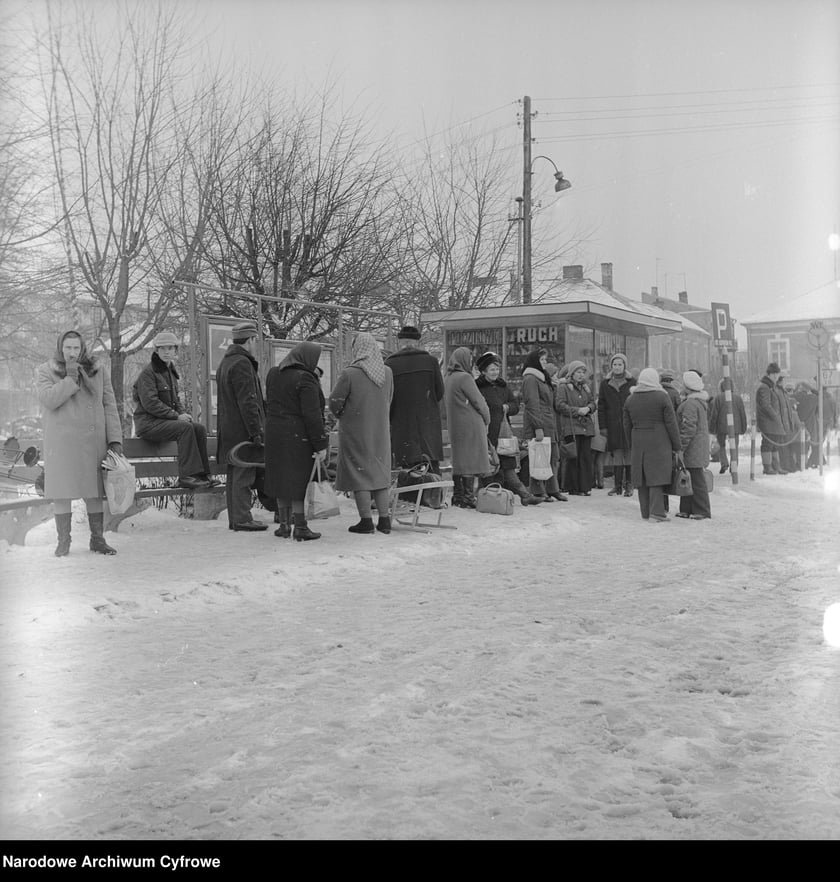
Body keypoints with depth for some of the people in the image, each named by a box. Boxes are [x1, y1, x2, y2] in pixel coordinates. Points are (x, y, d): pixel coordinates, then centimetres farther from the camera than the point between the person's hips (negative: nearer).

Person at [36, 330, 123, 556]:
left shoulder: (98, 370, 11)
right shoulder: (46, 372, 6)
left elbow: (109, 405, 8)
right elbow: (48, 399, -11)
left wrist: (115, 438, 1)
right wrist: (70, 378, -15)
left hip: (93, 440, 2)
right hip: (61, 442, -2)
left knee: (94, 491, 3)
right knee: (62, 491, -1)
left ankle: (97, 539, 11)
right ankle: (63, 541, 7)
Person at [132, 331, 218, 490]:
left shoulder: (170, 371, 17)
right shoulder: (148, 372, -10)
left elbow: (175, 399, 25)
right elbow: (150, 403, -18)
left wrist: (183, 413, 2)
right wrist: (176, 416, -20)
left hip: (166, 420, 8)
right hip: (148, 422, -8)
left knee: (199, 428, -12)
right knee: (185, 428, -29)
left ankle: (202, 473, -11)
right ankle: (187, 476, -30)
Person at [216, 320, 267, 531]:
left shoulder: (226, 362, 19)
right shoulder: (242, 364, -14)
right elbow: (247, 401, -20)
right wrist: (256, 432, -20)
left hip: (229, 431, 10)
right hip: (242, 431, -10)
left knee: (235, 475, 12)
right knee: (244, 476, -7)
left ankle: (235, 518, 17)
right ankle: (242, 519, -5)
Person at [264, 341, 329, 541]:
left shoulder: (273, 374, 7)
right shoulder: (305, 379, -16)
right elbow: (312, 415, -18)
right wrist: (321, 445, -15)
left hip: (274, 434, 7)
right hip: (298, 436, -7)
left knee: (281, 478, 13)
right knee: (299, 480, 0)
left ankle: (284, 526, 18)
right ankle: (300, 527, 3)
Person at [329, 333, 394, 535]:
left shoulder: (349, 374, -17)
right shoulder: (387, 373, -1)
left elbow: (335, 403, -11)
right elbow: (388, 401, 9)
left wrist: (342, 415, 9)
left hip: (355, 432, -5)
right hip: (380, 431, 5)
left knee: (359, 474, 3)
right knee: (379, 472, 13)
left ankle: (366, 520, 2)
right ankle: (384, 519, 14)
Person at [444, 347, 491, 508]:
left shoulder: (448, 378, 11)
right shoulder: (464, 378, -14)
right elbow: (478, 401, -12)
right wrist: (486, 418, 5)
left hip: (454, 425, 8)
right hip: (470, 424, -8)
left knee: (458, 460, 12)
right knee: (470, 459, -5)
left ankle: (458, 496, 16)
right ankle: (468, 497, -5)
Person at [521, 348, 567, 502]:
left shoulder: (542, 378, 23)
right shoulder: (530, 379, -9)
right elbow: (532, 405, -16)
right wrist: (538, 427, -20)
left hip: (549, 426, 10)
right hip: (538, 426, -10)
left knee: (553, 457, 8)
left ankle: (552, 490, 13)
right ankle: (538, 492, -2)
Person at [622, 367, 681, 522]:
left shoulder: (630, 399, 7)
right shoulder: (662, 397, -6)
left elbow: (627, 426, 11)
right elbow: (671, 423, -6)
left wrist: (631, 444, 21)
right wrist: (676, 446, 0)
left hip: (638, 443, 4)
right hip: (659, 443, -4)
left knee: (642, 478, 9)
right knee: (657, 475, -3)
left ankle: (645, 512, 12)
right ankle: (656, 511, -11)